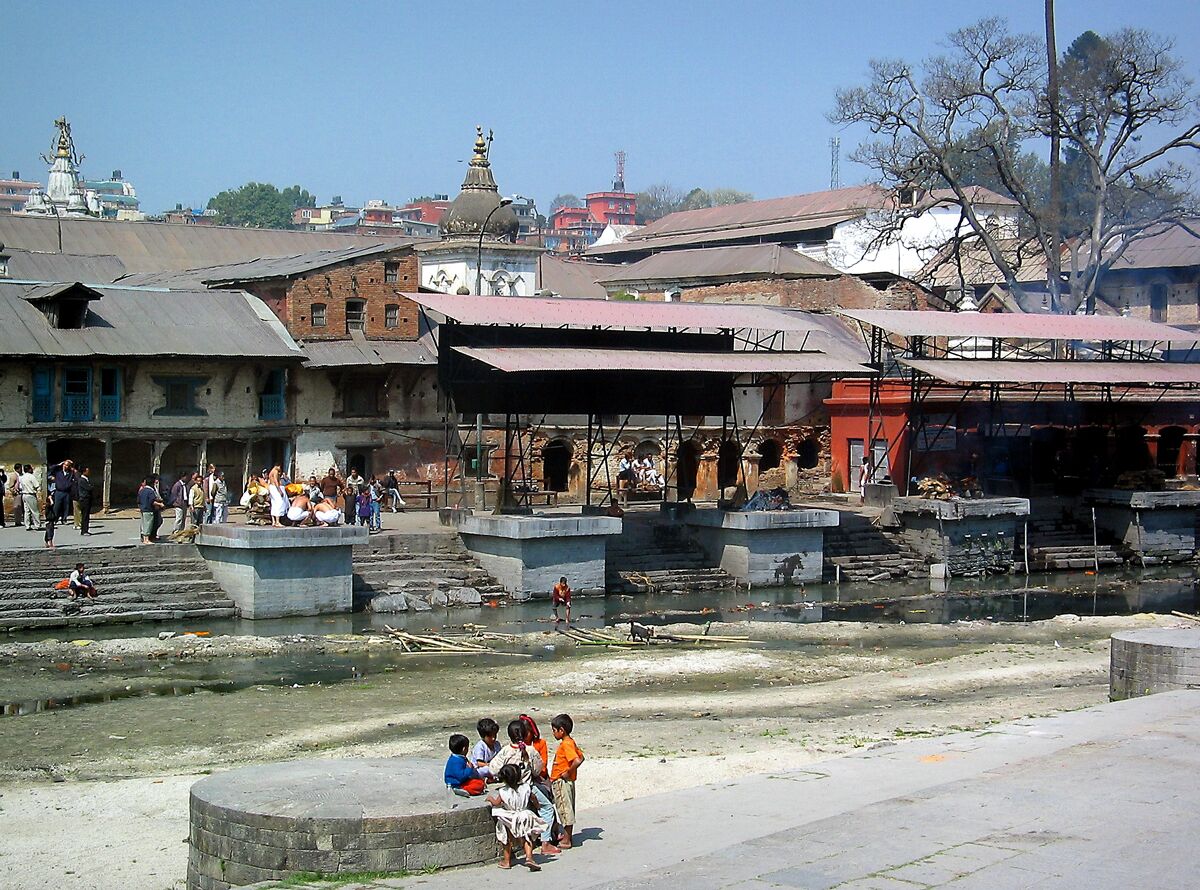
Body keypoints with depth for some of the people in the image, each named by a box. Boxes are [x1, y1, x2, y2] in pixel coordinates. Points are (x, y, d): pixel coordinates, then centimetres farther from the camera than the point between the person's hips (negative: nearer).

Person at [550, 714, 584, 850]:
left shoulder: (566, 744, -20)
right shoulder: (570, 742, 10)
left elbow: (577, 760, -32)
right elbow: (581, 757, 18)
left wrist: (568, 772, -20)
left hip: (563, 782, -10)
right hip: (560, 782, 10)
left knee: (565, 809, -4)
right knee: (566, 809, 17)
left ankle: (566, 841, 2)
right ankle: (566, 836, 26)